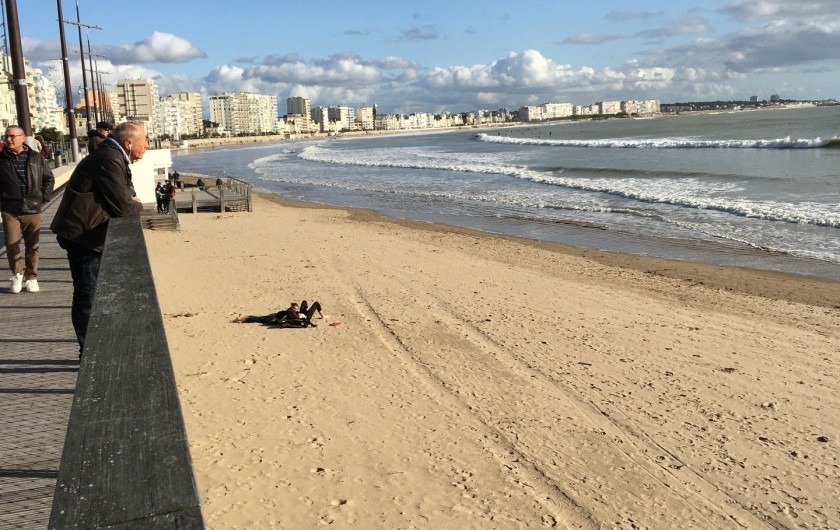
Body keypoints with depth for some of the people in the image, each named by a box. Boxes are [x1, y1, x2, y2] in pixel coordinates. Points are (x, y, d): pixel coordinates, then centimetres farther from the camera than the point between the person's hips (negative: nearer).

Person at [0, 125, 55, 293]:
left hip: (32, 209, 1)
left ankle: (31, 277, 18)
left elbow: (49, 178, 11)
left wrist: (43, 197, 5)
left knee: (33, 246, 6)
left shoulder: (36, 157, 2)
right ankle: (17, 274, 19)